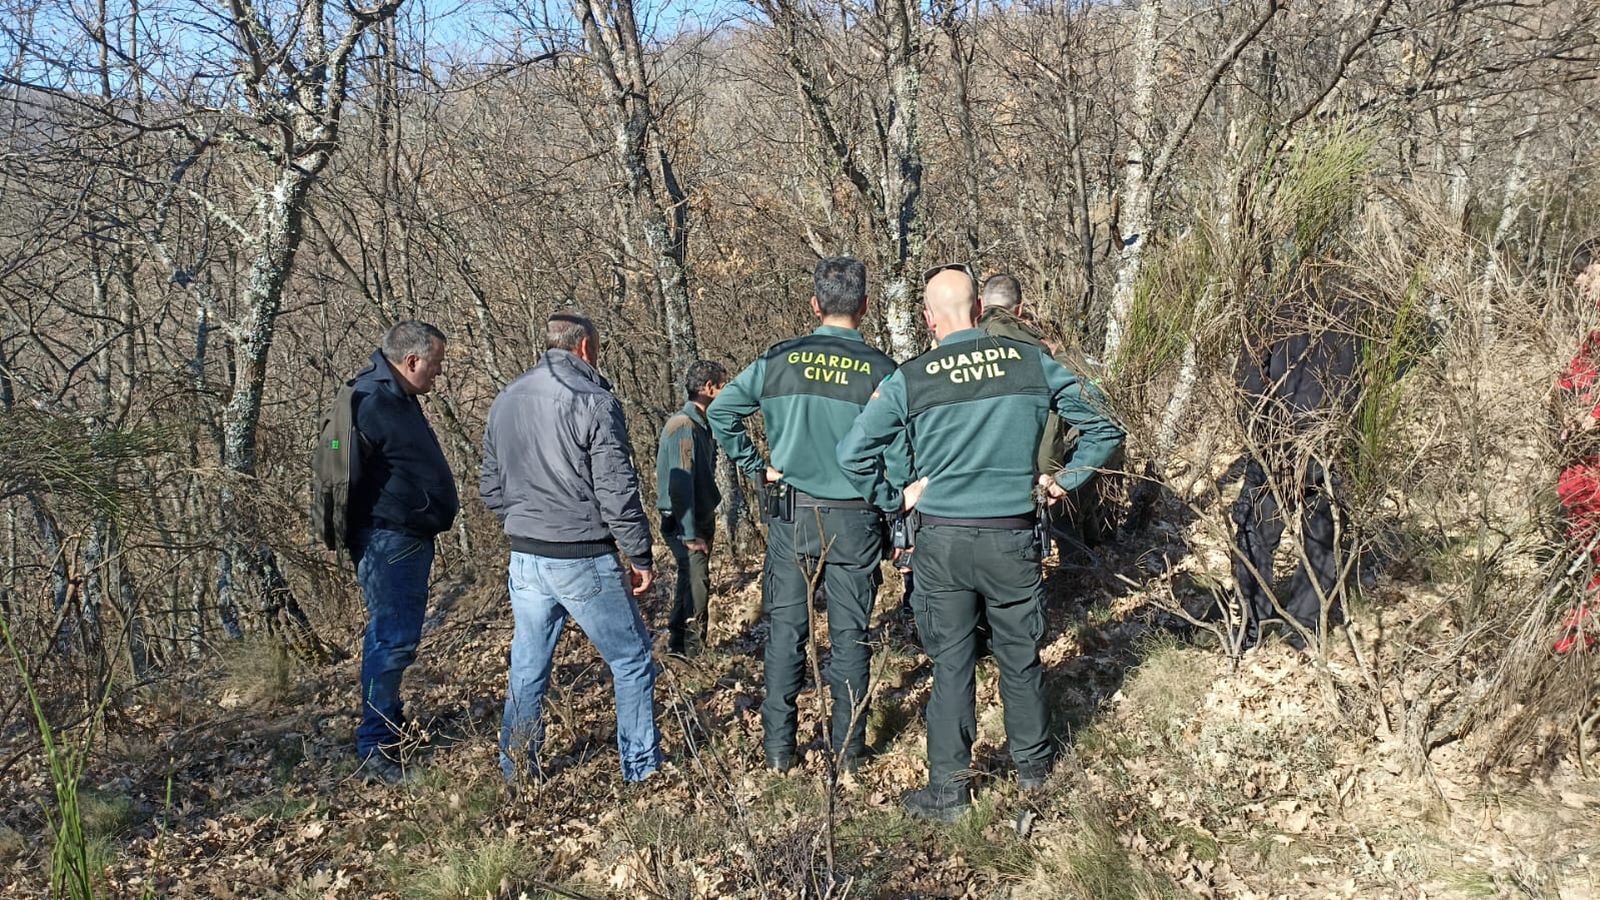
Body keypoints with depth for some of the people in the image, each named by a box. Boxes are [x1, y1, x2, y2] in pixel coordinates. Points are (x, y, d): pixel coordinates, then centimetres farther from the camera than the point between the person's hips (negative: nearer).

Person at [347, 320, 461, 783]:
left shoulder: (397, 397, 15)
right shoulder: (372, 402, -18)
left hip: (409, 538, 11)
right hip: (388, 539, -11)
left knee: (394, 636, 19)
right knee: (394, 637, -9)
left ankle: (390, 724, 32)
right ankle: (376, 747, -4)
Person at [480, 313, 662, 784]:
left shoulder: (505, 401, 8)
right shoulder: (594, 402, -13)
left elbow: (490, 488, 13)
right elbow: (616, 492, -15)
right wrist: (640, 557, -7)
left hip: (525, 560, 6)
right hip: (583, 560, -6)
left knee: (527, 669, 15)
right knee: (632, 662, 8)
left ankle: (517, 771, 22)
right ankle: (642, 771, 13)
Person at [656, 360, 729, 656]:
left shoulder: (701, 426, 11)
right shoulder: (683, 427, -20)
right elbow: (680, 484, -24)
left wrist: (706, 525, 17)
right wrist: (690, 534, -24)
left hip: (700, 520, 10)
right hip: (684, 524, -10)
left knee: (691, 584, 17)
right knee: (697, 585, -11)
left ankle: (677, 647, 29)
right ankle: (692, 651, -5)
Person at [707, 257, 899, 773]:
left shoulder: (779, 360, -2)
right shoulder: (880, 370, -8)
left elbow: (721, 411, 0)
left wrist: (756, 468, 6)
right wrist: (895, 514, 0)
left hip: (791, 515, 2)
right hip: (855, 519, -1)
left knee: (785, 630, 10)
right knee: (850, 634, 9)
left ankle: (778, 749, 16)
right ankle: (849, 748, 18)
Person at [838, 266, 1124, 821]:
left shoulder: (909, 380, -7)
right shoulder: (1032, 363, -2)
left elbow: (853, 453, -6)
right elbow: (1104, 425, 3)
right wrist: (1065, 480, 11)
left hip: (941, 540, -1)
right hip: (1013, 538, 1)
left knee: (951, 664, 9)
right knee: (1020, 656, 17)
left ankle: (948, 788, 15)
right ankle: (1032, 763, 35)